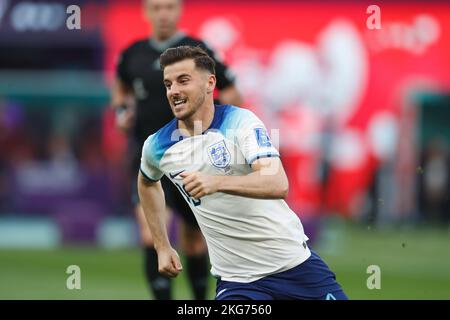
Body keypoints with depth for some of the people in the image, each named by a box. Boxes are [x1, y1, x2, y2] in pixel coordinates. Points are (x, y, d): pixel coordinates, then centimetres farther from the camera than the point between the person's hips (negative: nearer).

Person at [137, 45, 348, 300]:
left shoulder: (241, 121, -12)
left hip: (296, 261, -1)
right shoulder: (157, 146, -2)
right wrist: (163, 247, 20)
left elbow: (278, 184, -27)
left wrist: (216, 182, -42)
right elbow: (148, 182, 24)